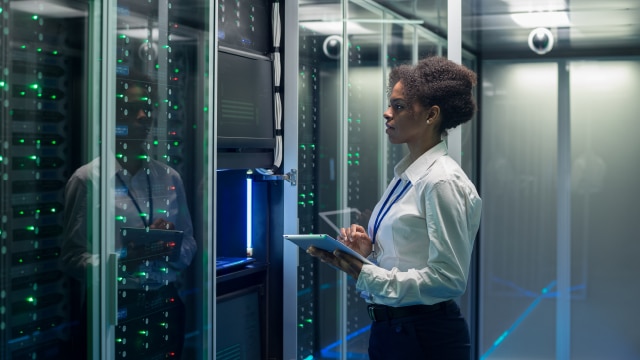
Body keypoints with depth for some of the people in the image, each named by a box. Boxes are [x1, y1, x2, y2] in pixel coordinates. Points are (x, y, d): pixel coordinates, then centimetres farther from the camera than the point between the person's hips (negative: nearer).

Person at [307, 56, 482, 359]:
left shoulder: (442, 181, -16)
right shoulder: (404, 176, 9)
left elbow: (448, 279, -21)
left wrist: (364, 273, -24)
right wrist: (367, 251, -3)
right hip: (385, 330, 8)